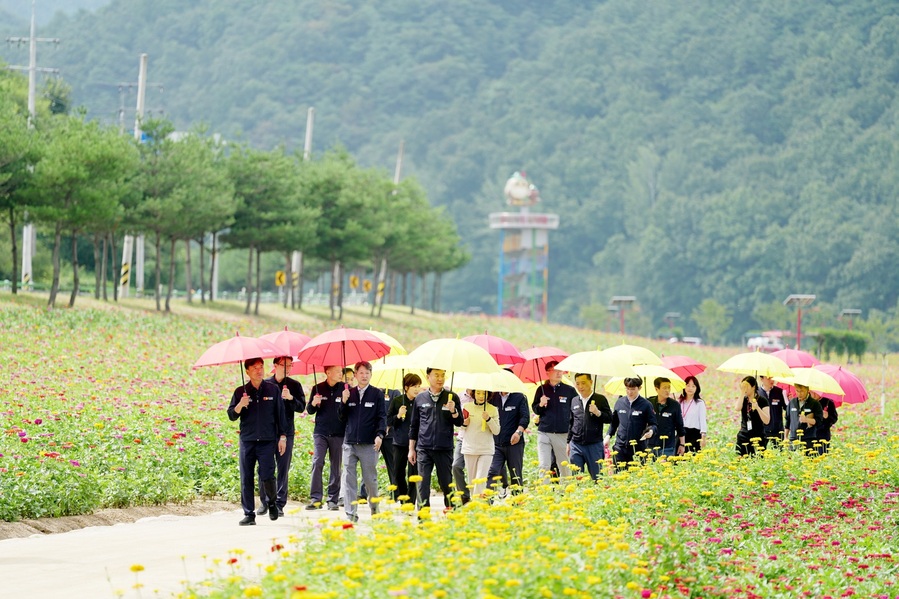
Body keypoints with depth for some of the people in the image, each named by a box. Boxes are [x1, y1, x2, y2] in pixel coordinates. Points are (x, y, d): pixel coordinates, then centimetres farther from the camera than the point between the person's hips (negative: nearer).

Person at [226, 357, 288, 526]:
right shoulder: (241, 392, 8)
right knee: (246, 479, 0)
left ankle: (272, 502, 17)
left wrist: (282, 436, 5)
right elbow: (231, 416, 6)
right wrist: (240, 406, -14)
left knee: (267, 476, -11)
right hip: (247, 441, 1)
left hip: (267, 441, -1)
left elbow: (280, 414, 10)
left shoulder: (273, 389, 7)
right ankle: (249, 514, 6)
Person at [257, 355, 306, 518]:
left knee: (283, 469, -1)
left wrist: (291, 398, -16)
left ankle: (279, 504, 3)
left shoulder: (294, 385, 8)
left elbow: (301, 407, 1)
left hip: (286, 432, 0)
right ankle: (264, 501, 9)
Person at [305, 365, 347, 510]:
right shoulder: (318, 388, 5)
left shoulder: (345, 388, 3)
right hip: (320, 432, 0)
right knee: (317, 462, -12)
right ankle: (315, 498, -12)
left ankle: (333, 499, 8)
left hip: (338, 433, 0)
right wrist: (313, 404, -10)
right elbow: (309, 411, 11)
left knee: (336, 467, 3)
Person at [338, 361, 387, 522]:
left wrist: (380, 435, -15)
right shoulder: (349, 393, 11)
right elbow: (342, 417, 13)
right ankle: (351, 514, -2)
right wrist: (344, 402, -4)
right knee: (348, 479, -3)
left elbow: (382, 417, -1)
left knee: (370, 479, 4)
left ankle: (374, 509, 24)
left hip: (369, 444, -2)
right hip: (350, 442, 2)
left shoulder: (377, 394, 3)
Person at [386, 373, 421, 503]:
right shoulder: (396, 401, 2)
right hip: (400, 443, 2)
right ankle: (400, 501, 24)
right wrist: (398, 416, -13)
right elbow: (388, 422, 4)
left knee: (413, 475, -2)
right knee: (398, 474, 8)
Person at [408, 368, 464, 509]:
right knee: (423, 485, -6)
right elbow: (414, 425, 12)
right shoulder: (420, 398, 7)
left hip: (444, 449, 0)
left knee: (446, 484, 6)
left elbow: (459, 422, 3)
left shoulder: (451, 397, 5)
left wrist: (453, 411, -17)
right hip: (424, 449, 0)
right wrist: (411, 449, 10)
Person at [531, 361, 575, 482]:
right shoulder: (542, 390, 8)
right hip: (544, 433, 0)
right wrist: (540, 405, -9)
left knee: (565, 467, 2)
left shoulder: (569, 390, 6)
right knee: (543, 466, -7)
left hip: (563, 434, 0)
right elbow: (534, 409, 13)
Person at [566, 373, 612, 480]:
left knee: (597, 477, 0)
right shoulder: (574, 401, 12)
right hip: (576, 446, 3)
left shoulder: (600, 399, 1)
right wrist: (568, 443, 18)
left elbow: (609, 419, -1)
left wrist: (598, 413, -19)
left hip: (594, 446, -3)